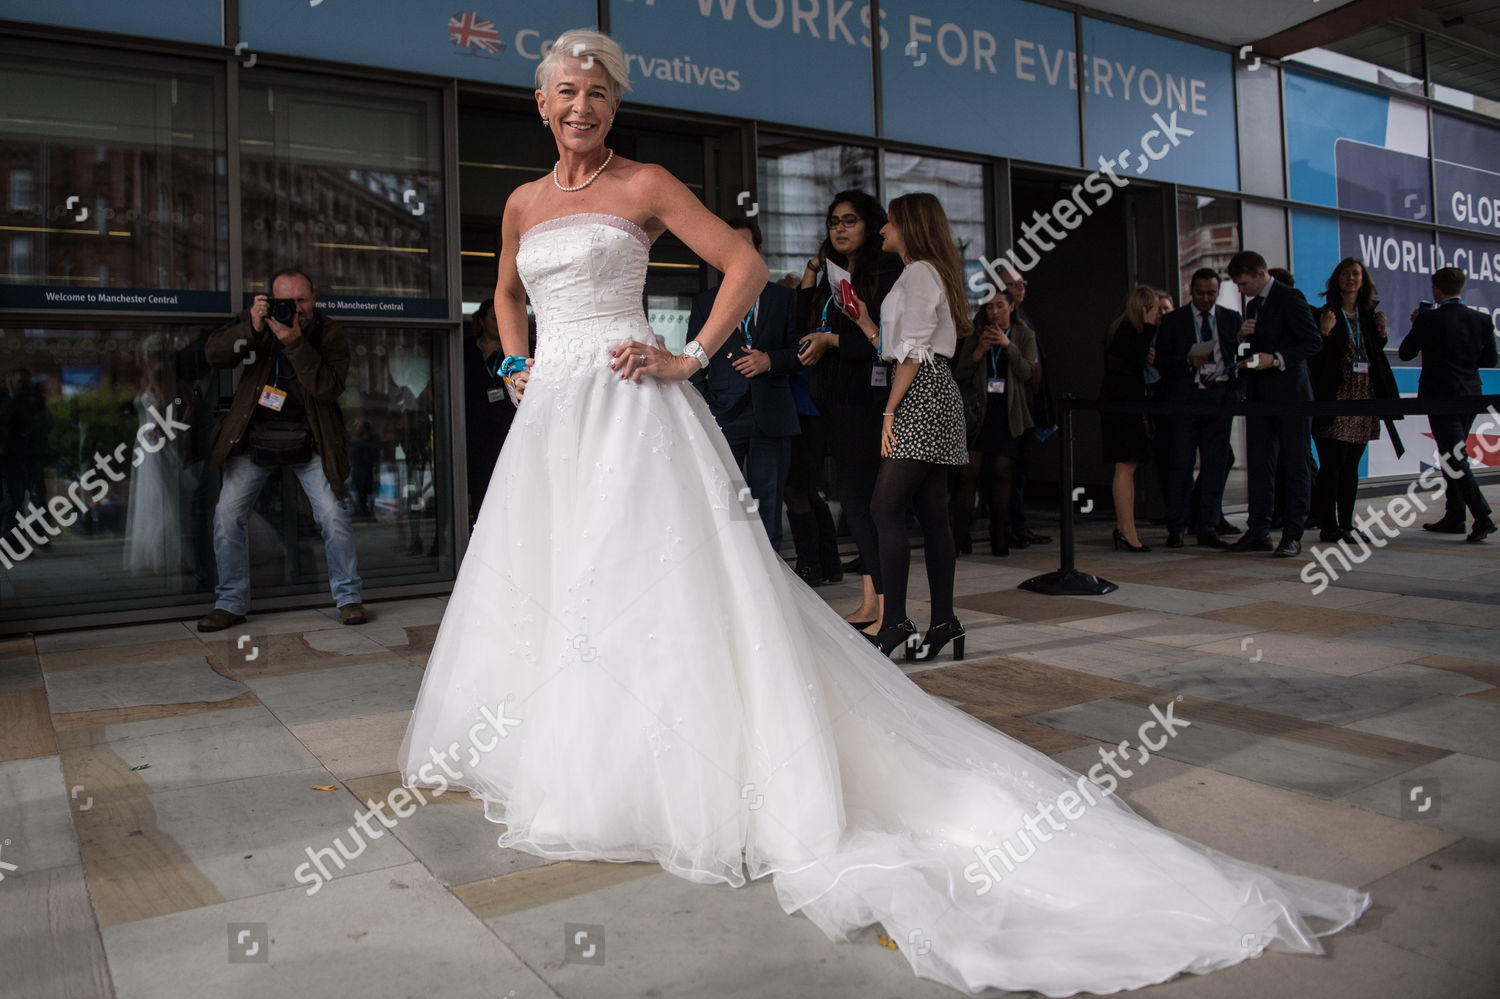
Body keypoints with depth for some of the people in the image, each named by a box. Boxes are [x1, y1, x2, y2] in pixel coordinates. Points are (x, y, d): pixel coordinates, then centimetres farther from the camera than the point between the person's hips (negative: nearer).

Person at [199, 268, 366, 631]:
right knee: (226, 517, -2)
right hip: (254, 439, 2)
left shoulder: (331, 334, -7)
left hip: (308, 443, -2)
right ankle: (230, 603, 14)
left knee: (335, 516, -9)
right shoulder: (257, 322, 0)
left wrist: (295, 344, -30)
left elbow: (329, 389, -20)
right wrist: (251, 327, -25)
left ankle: (348, 597, 9)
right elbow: (213, 354, -10)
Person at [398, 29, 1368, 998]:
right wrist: (518, 364, 16)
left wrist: (690, 358, -11)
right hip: (550, 418, 7)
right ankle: (562, 762, 26)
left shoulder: (644, 184, 0)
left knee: (659, 587, -11)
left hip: (632, 411, -7)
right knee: (535, 587, 11)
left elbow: (747, 264, -4)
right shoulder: (523, 203, 17)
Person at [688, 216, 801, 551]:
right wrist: (703, 410, -2)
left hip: (771, 418, 1)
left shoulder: (784, 298, 14)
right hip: (724, 416, 0)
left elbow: (800, 351, 11)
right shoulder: (705, 302, 14)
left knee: (768, 505, 3)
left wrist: (770, 360, -8)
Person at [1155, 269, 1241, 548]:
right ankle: (1176, 529, 7)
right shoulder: (1173, 320, 6)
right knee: (1180, 464, -1)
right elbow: (1160, 361, 0)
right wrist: (1189, 361, -16)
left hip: (1220, 396, 2)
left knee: (1215, 464, 2)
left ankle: (1207, 528, 10)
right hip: (1183, 397, -2)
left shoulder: (1231, 318, 12)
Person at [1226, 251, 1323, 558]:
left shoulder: (1290, 298, -7)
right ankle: (1258, 532, 10)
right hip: (1259, 395, 8)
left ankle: (1293, 536, 1)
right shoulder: (1253, 305, 17)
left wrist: (1277, 359, -20)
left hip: (1289, 393, -8)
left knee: (1295, 465, -1)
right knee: (1259, 464, 6)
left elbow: (1313, 342, -11)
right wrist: (1243, 335, 3)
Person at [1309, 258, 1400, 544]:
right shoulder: (1325, 314, -2)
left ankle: (1346, 525, 12)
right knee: (1332, 464, -9)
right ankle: (1328, 526, -4)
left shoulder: (1369, 315, 15)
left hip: (1365, 397, 6)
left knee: (1351, 466, 8)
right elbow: (1314, 358, -7)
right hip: (1336, 398, -6)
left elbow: (1376, 357, 21)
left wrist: (1381, 334, 5)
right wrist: (1324, 332, -21)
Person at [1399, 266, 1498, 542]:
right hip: (1471, 395, 6)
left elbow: (1406, 353, -5)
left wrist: (1416, 324, 9)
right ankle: (1453, 516, 21)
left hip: (1441, 395, -6)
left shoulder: (1430, 319, -13)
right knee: (1453, 456, 17)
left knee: (1454, 458, -6)